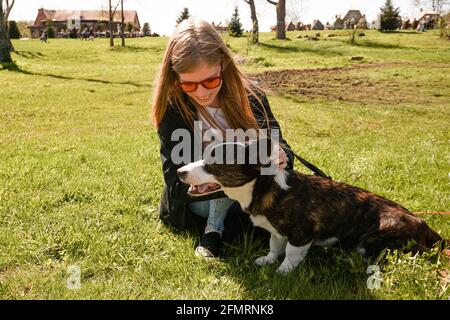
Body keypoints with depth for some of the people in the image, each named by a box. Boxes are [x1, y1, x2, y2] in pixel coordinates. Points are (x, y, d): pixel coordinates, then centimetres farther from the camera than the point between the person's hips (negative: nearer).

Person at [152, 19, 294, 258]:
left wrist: (282, 157, -42)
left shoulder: (249, 96, -14)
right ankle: (213, 228, -14)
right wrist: (199, 183, -46)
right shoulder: (172, 107, -19)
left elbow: (277, 143, -16)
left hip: (240, 199, 4)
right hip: (192, 203, -3)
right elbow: (175, 178, -22)